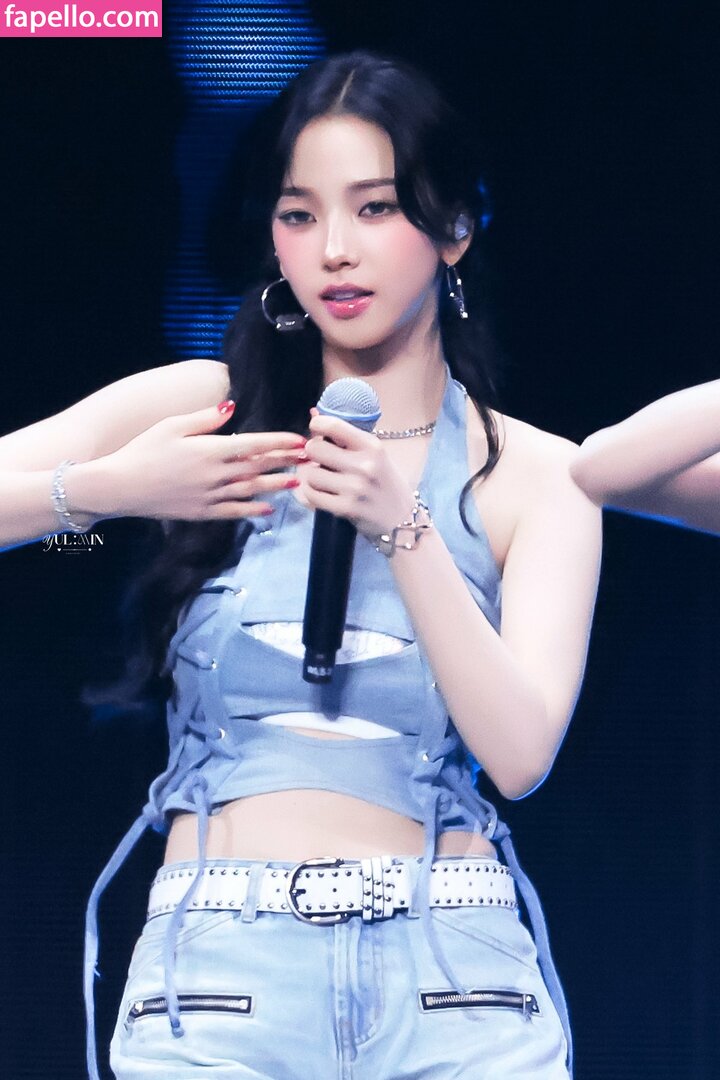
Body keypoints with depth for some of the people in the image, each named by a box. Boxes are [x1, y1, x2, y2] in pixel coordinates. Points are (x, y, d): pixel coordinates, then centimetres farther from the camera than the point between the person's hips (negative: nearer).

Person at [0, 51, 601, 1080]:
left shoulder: (535, 475, 7)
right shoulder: (207, 409, 7)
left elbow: (519, 753, -6)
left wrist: (403, 529, -13)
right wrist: (110, 489, -13)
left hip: (452, 986, 0)